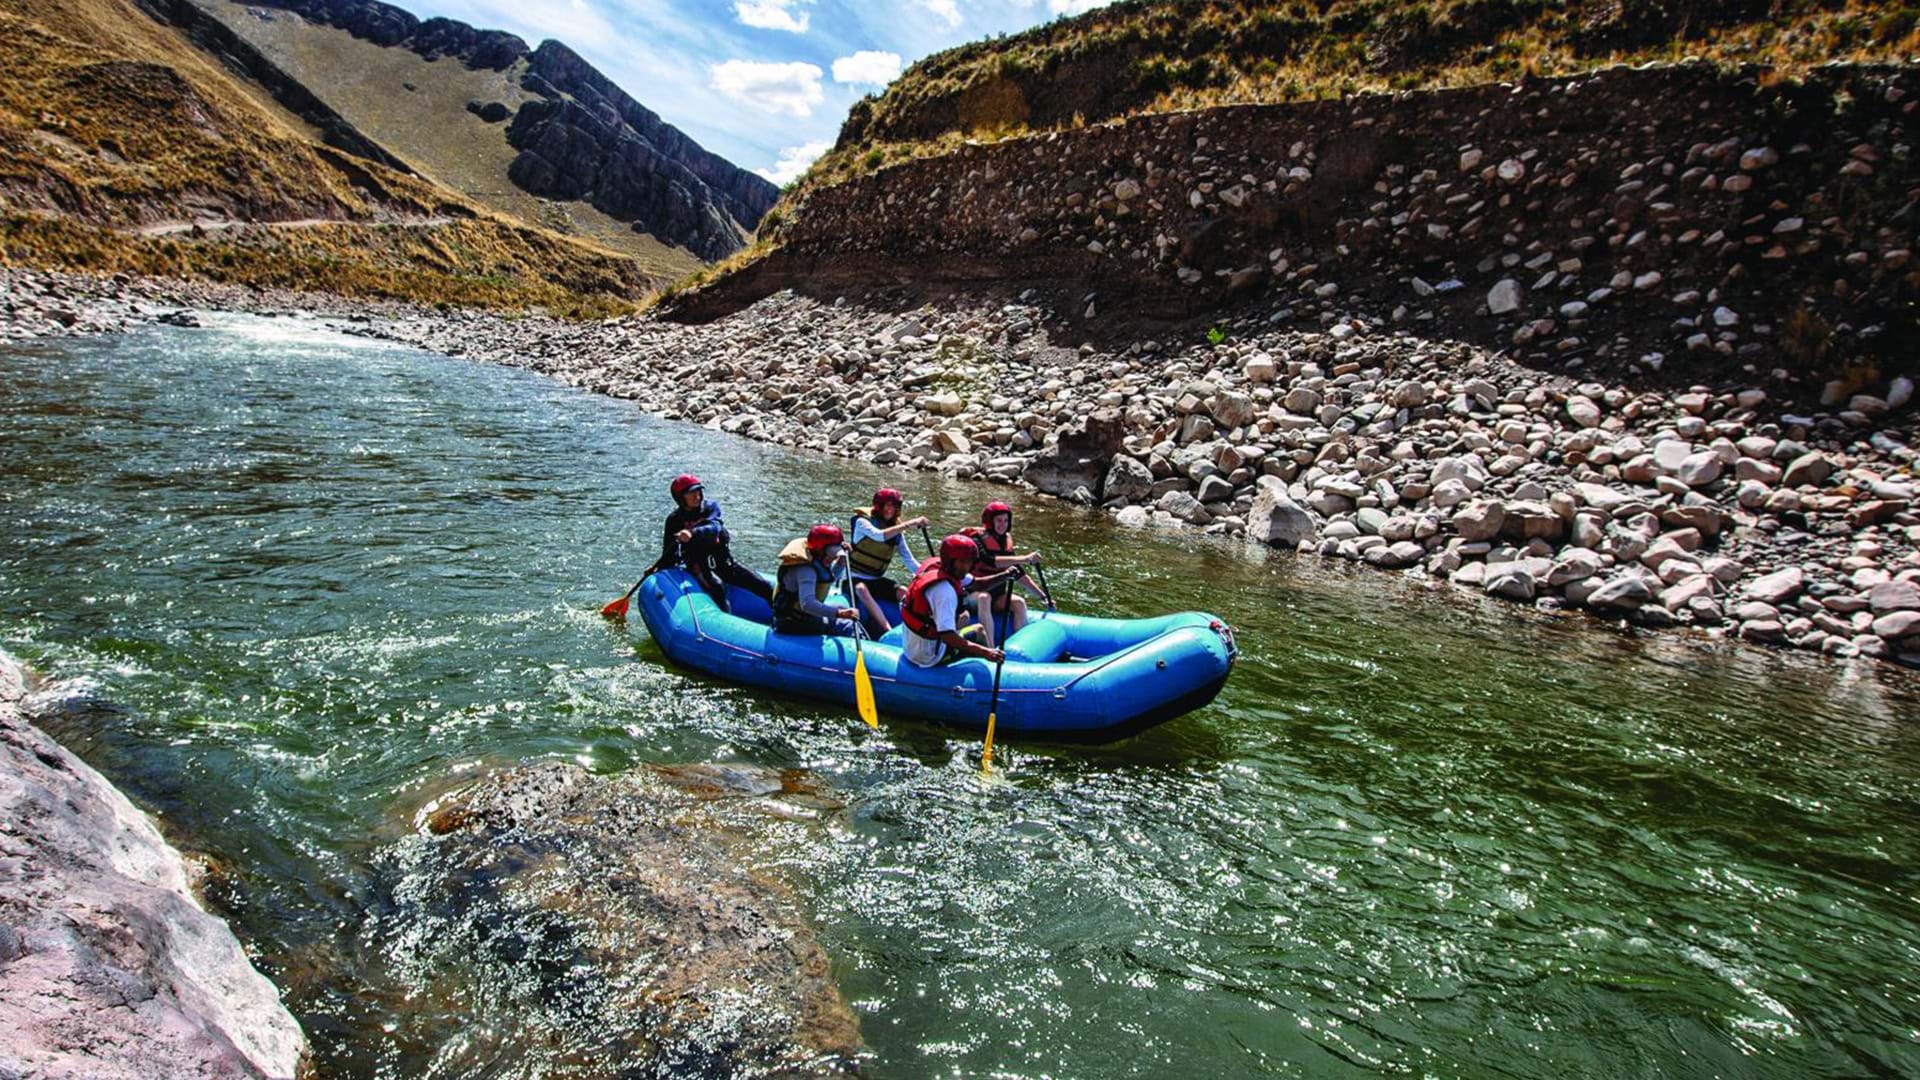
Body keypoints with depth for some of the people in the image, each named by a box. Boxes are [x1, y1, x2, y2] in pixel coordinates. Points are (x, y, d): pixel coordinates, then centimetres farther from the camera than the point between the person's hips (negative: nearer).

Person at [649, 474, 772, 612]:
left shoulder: (711, 507, -1)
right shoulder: (675, 520, -1)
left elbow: (714, 528, -23)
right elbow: (670, 553, 4)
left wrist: (693, 533, -42)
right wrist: (657, 568, -13)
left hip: (723, 561, 2)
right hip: (697, 564, -2)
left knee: (764, 587, -7)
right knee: (716, 587, -32)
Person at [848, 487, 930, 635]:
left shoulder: (897, 532, 7)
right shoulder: (863, 521, -9)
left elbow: (909, 560, 5)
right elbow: (879, 535, -31)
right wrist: (908, 524, -37)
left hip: (878, 581, 6)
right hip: (856, 579, -6)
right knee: (862, 590, -38)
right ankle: (888, 631, -51)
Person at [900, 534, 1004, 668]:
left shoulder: (935, 565, -3)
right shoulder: (944, 590, -30)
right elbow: (947, 636, -37)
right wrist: (984, 652, -39)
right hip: (929, 658, -9)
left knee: (964, 616, 26)